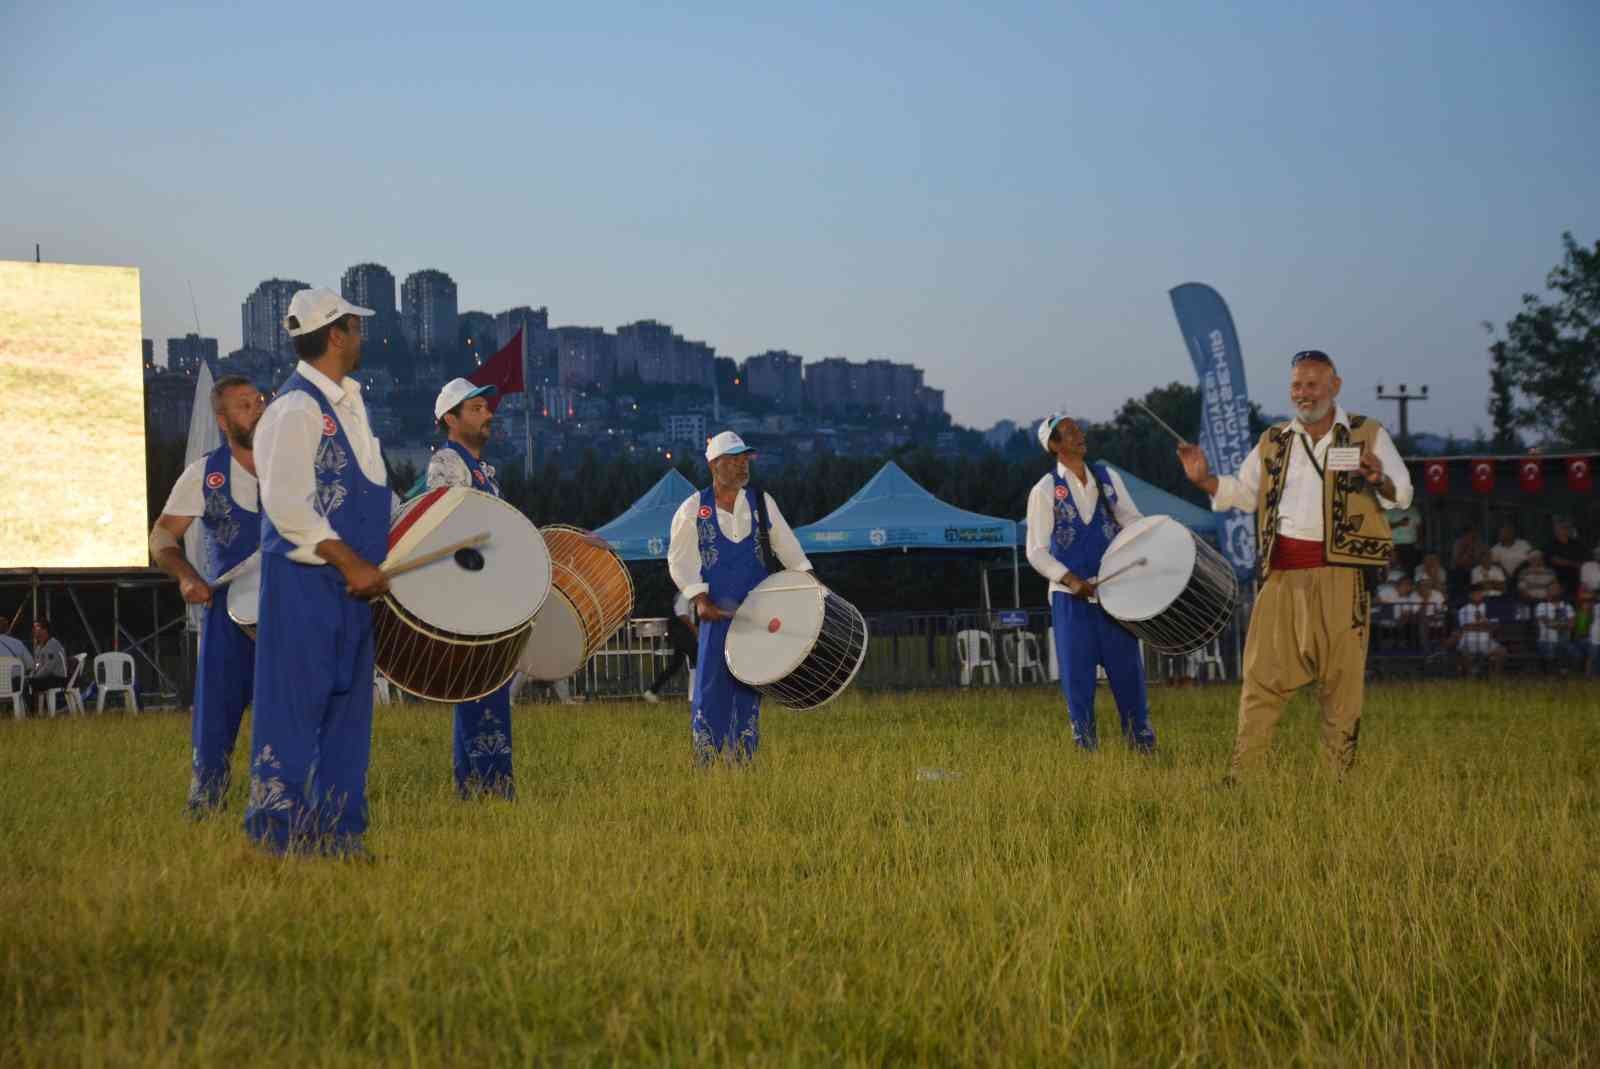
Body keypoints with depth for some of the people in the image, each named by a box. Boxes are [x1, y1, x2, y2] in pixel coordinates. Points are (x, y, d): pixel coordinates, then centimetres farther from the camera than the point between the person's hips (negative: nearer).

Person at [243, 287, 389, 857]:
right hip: (304, 581, -9)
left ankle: (338, 832, 18)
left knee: (346, 708, 12)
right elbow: (287, 503, -21)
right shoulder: (296, 409, -14)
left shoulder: (348, 401, 16)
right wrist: (351, 562, -21)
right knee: (296, 705, -4)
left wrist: (370, 562, 15)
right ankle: (282, 834, 1)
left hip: (350, 579, 9)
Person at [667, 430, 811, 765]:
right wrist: (699, 599, -10)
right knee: (711, 682, -4)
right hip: (716, 611, -3)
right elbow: (679, 559, 1)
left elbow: (787, 547, 12)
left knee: (749, 684, 4)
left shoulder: (762, 502, 8)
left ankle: (743, 762, 11)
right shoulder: (693, 509, 0)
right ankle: (705, 763, 3)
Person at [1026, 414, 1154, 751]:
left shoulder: (1108, 478, 9)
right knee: (1077, 673, 0)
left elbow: (1133, 521, 12)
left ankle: (1141, 740, 15)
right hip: (1071, 597, -3)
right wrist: (1071, 580, -17)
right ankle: (1085, 746, 10)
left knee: (1127, 666, 4)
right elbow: (1036, 551, -4)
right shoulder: (1044, 491, -2)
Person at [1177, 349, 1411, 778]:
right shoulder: (1274, 442, 15)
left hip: (1339, 574, -3)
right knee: (1262, 674, 2)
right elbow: (1243, 492, 23)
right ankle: (1240, 773, 4)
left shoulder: (1368, 435, 4)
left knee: (1342, 678, 0)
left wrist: (1380, 480, -27)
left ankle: (1341, 777, 6)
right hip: (1283, 573, 3)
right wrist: (1204, 479, 4)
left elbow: (1401, 494, -4)